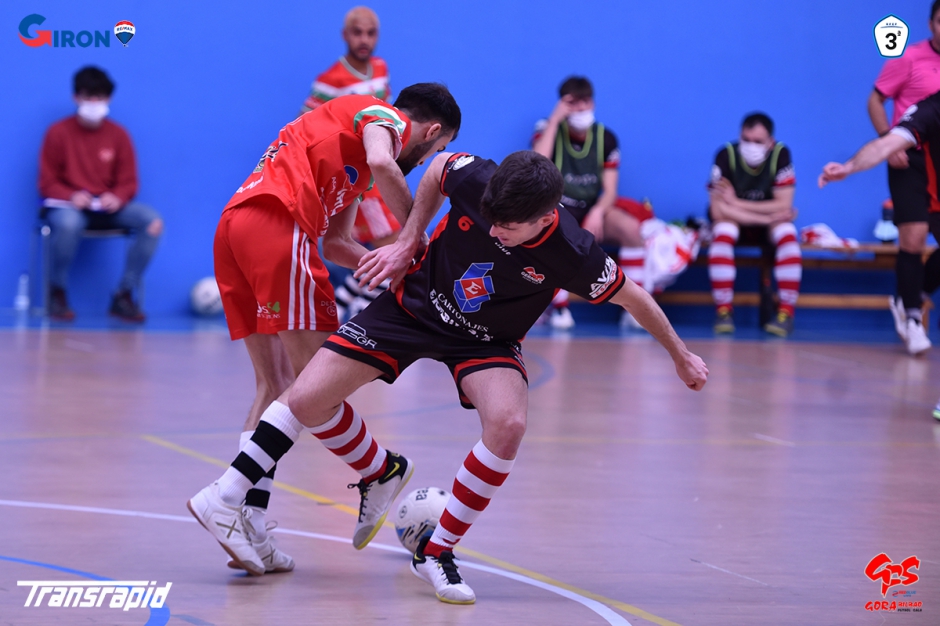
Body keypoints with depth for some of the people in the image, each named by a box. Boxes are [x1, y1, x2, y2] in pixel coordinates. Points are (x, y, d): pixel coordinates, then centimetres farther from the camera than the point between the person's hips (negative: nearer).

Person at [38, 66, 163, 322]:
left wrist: (117, 198, -19)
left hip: (109, 206, 3)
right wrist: (71, 197, -23)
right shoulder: (58, 133, -3)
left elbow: (129, 182, 5)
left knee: (152, 220, -23)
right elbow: (47, 182, -3)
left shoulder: (118, 135, 4)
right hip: (68, 205, -3)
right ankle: (57, 293, -17)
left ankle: (124, 295, -16)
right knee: (68, 223, -42)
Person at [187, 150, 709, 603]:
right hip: (416, 304, 2)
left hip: (485, 341, -2)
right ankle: (381, 473, 23)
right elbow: (436, 167, -2)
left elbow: (632, 297, -13)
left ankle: (435, 552, -15)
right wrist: (407, 242, -1)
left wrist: (681, 357, 0)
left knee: (508, 422, -32)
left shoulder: (571, 254, -31)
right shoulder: (474, 179, -29)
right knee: (309, 399, -9)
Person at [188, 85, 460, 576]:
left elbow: (333, 241, 29)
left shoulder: (357, 120, 34)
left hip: (235, 225, 9)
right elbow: (382, 163, -17)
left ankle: (252, 534, 0)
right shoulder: (387, 117, 8)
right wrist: (416, 232, -6)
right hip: (279, 223, -9)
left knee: (275, 384, 9)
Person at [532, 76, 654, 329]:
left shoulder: (605, 138, 0)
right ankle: (559, 309, -27)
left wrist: (597, 212, -24)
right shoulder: (549, 130, -6)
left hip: (593, 210, 3)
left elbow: (610, 190, -2)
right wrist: (555, 119, -24)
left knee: (631, 228, -26)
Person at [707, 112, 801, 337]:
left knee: (787, 232, -30)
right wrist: (766, 216, -28)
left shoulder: (780, 154, -20)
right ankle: (723, 311, -28)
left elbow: (784, 205, -21)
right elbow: (718, 210, -27)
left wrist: (736, 203, -25)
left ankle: (786, 312, -27)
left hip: (768, 225, 1)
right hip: (735, 222, -1)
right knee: (723, 231, -33)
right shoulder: (726, 155, -23)